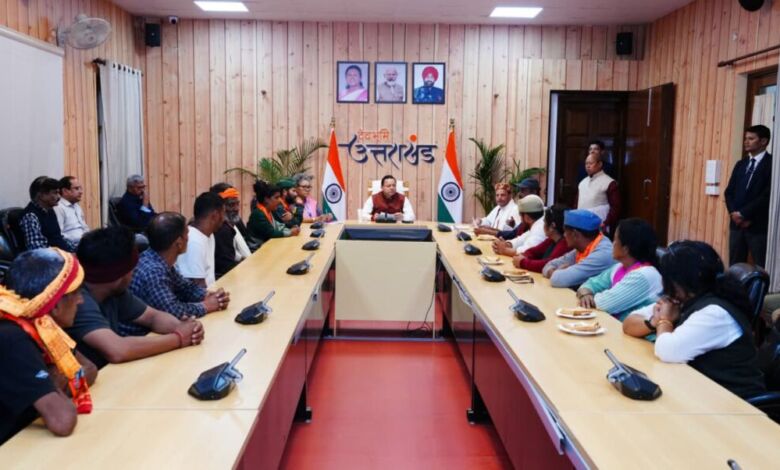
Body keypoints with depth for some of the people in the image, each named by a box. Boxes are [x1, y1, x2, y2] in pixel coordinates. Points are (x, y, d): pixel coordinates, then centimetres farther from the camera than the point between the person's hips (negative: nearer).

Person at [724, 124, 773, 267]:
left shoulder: (772, 163, -4)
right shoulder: (741, 164, 16)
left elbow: (768, 195, -13)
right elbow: (729, 191, 12)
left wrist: (744, 214, -13)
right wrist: (734, 213, -5)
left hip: (758, 226, -6)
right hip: (737, 223, 6)